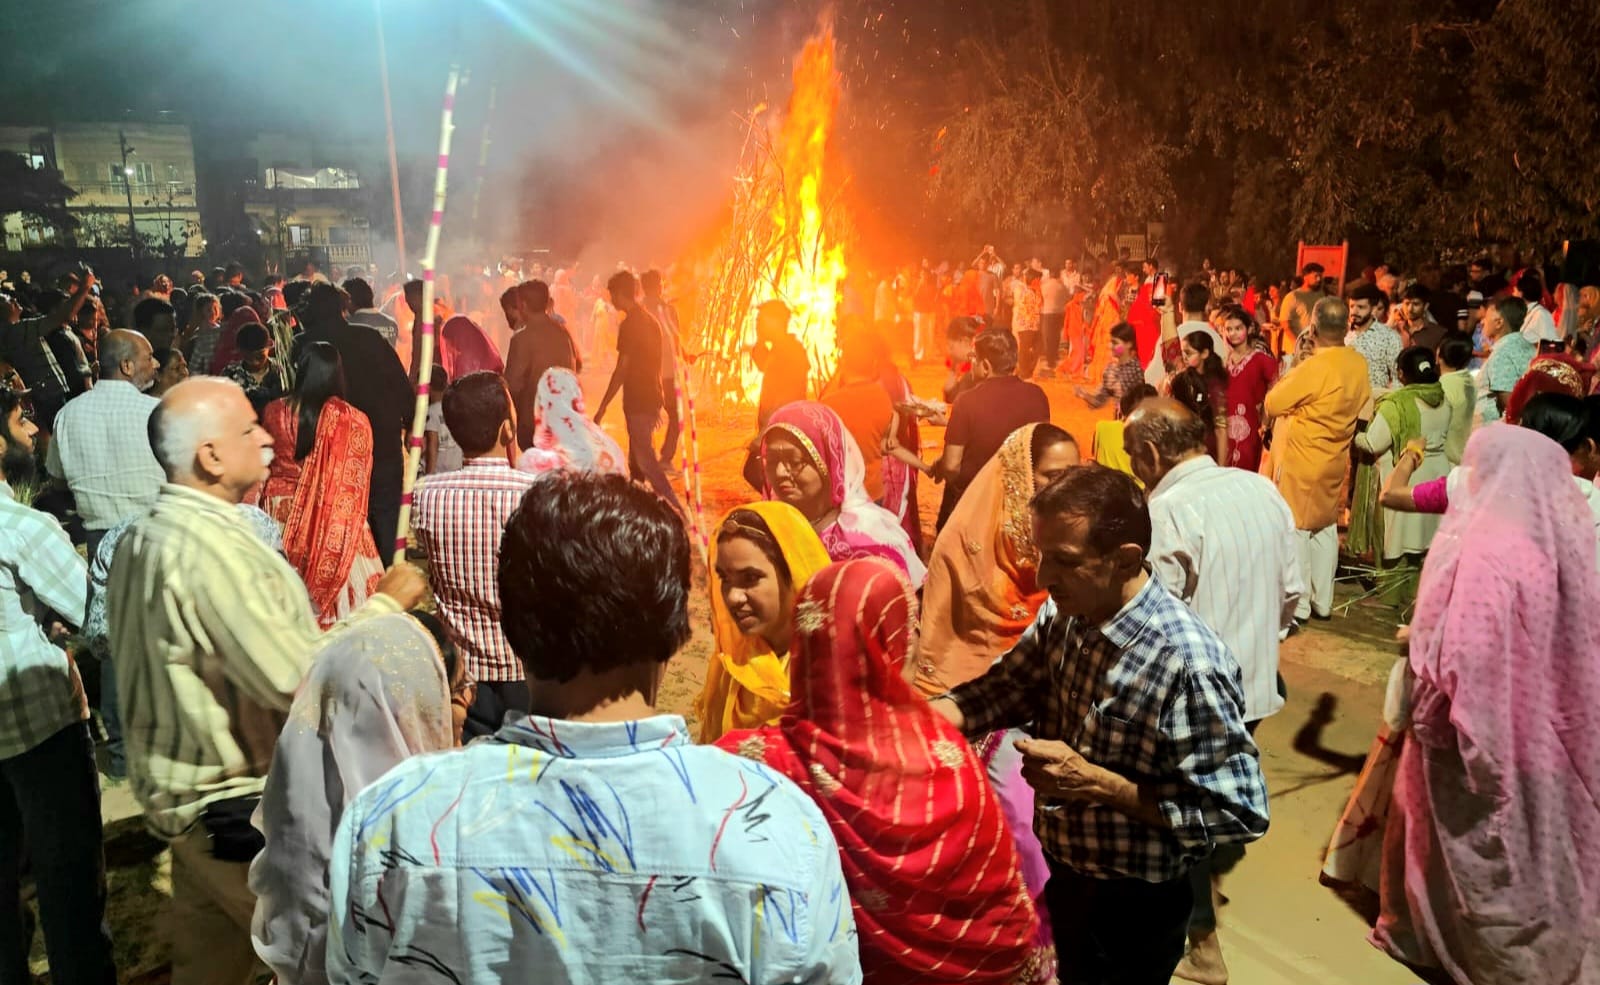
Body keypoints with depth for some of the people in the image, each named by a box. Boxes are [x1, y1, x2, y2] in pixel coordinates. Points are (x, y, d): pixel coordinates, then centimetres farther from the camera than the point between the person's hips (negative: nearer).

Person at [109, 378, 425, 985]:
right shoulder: (212, 548, -25)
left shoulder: (144, 536, 7)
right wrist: (386, 604, -17)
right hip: (244, 811, -10)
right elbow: (296, 682, -28)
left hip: (185, 798, 10)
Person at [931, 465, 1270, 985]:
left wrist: (1096, 783, -30)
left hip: (1131, 908, -6)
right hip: (1056, 872, 6)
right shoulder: (1063, 614, -8)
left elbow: (1240, 812, -27)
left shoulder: (1188, 664, -30)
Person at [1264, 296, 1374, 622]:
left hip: (1300, 460, -7)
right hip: (1334, 459, 7)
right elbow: (1362, 408, 11)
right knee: (1325, 528, 17)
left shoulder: (1314, 367, -24)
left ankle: (1298, 605, 10)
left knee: (1295, 530, 4)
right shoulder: (1359, 363, -2)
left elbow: (1272, 404, -16)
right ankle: (1323, 602, 26)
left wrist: (1289, 376, -2)